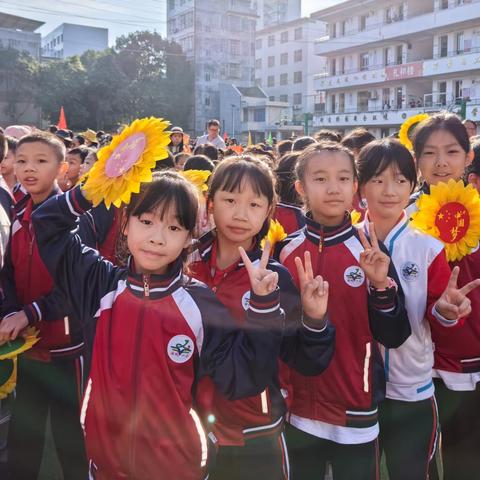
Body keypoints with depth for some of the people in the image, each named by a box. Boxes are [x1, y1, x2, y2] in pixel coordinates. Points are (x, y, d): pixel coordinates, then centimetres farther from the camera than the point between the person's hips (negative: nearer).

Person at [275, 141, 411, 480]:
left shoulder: (369, 251, -8)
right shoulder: (285, 250, -3)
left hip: (356, 414, -2)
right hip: (297, 411, 2)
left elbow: (395, 337, -11)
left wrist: (381, 286, -25)